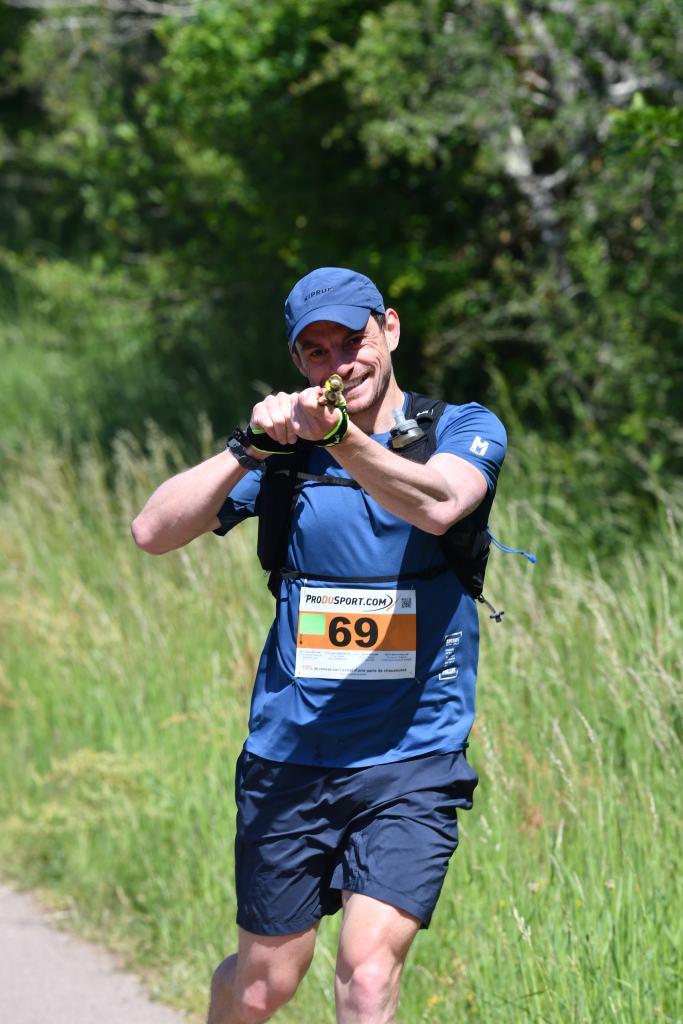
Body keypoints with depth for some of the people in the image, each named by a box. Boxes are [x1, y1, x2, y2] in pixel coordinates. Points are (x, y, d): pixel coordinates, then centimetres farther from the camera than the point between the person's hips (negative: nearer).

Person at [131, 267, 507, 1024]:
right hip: (288, 759, 2)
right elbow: (153, 532, -5)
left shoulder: (464, 430, -1)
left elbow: (438, 505, -25)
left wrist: (338, 435, -40)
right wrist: (248, 448, -18)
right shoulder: (284, 450, 6)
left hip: (412, 763, -2)